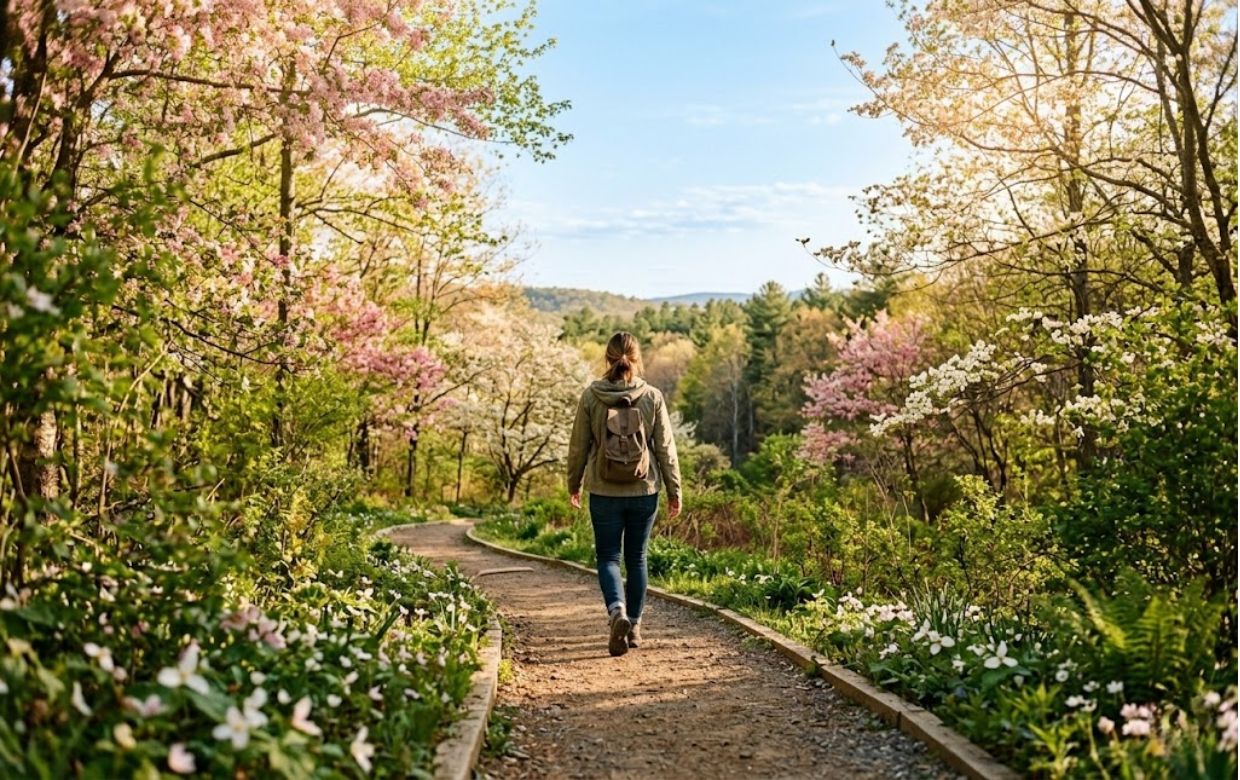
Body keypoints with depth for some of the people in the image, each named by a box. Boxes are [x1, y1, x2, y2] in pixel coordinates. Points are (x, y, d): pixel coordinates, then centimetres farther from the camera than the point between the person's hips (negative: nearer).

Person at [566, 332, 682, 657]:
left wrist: (574, 484, 15)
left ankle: (617, 612, -17)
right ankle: (634, 626, 23)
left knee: (608, 557, 8)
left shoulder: (591, 396, -5)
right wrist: (674, 490, 7)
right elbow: (666, 448, -2)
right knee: (637, 559, 15)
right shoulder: (652, 397, -5)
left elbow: (579, 445, 1)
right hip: (645, 492, 1)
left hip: (604, 493, -1)